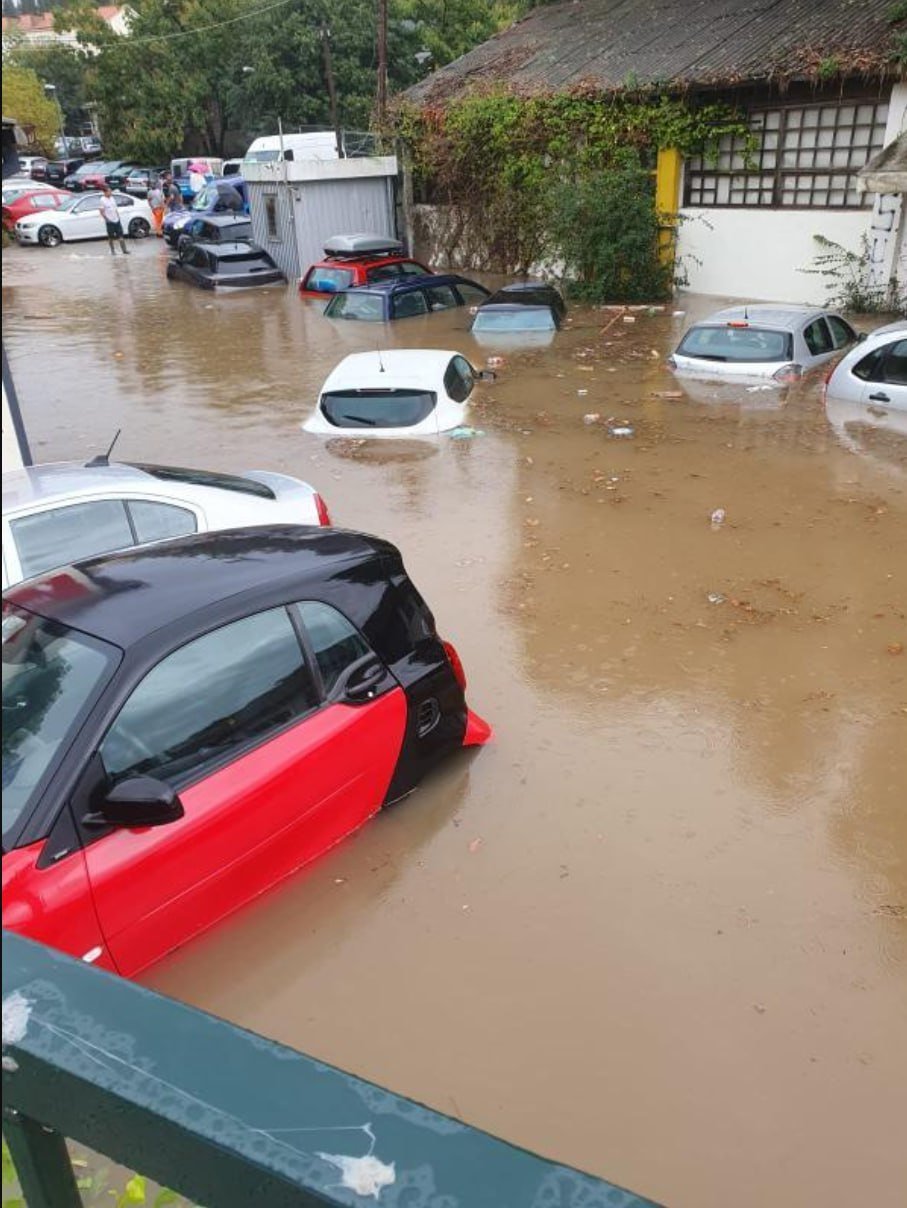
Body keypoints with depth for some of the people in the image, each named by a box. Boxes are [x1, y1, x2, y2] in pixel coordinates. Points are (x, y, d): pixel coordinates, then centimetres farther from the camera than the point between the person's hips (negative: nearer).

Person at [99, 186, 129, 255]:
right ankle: (112, 251, 15)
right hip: (109, 221, -5)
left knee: (120, 235, 2)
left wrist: (118, 217, 13)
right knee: (111, 237, 5)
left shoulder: (112, 198, 10)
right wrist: (107, 219, -14)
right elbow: (102, 212, -10)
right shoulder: (103, 200, -9)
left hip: (116, 220, 5)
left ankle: (124, 250, 3)